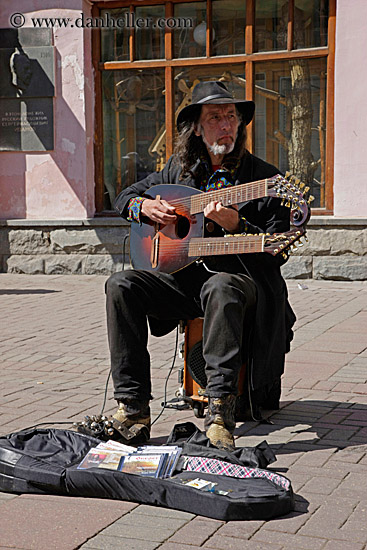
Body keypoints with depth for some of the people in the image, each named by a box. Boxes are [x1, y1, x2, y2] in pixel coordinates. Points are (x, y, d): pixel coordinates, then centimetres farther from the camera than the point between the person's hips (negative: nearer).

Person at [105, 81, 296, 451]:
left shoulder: (266, 178, 0)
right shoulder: (179, 169, 13)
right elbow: (125, 197, 22)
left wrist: (235, 224, -20)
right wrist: (144, 207, -2)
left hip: (241, 277, -4)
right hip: (184, 275, 5)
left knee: (220, 288, -40)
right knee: (121, 285, -19)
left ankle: (220, 409, -39)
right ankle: (132, 406, -21)